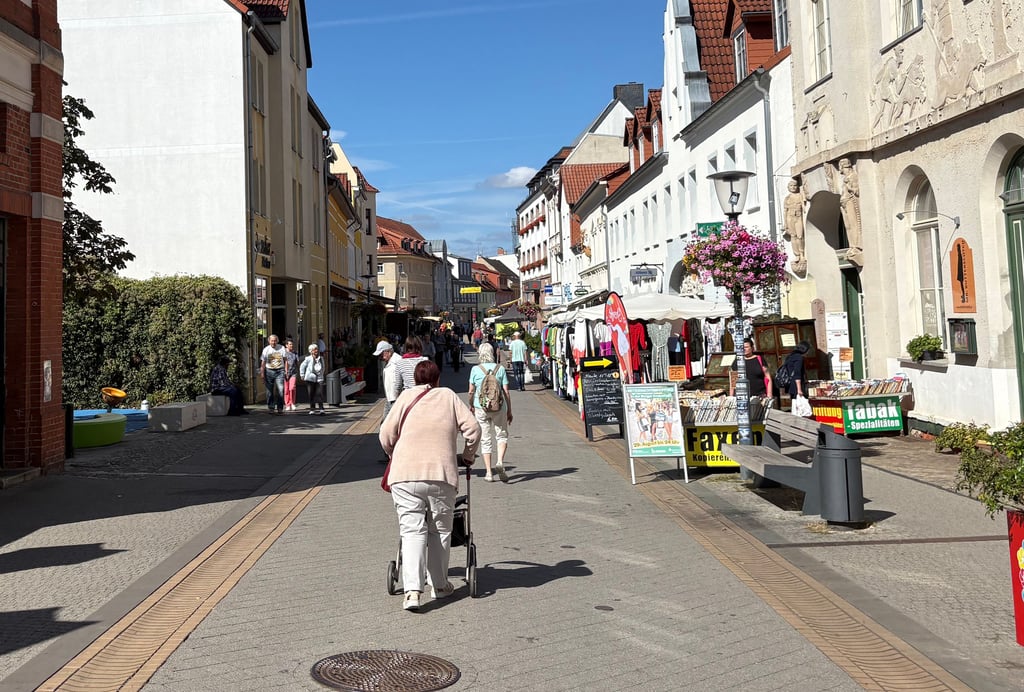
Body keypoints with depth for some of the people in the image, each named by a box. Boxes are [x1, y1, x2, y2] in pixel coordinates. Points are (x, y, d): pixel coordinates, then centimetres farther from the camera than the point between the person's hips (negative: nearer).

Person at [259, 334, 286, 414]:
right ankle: (271, 407, 14)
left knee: (280, 390, -10)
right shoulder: (266, 349, 5)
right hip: (269, 371, 1)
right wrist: (262, 373, 1)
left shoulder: (281, 348, 4)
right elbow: (263, 363, 7)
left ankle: (280, 408, -4)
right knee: (270, 390, 4)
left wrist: (286, 371, 0)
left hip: (280, 371, -1)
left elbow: (285, 360, 7)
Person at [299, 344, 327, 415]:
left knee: (320, 394, -8)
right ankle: (312, 409, 9)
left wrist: (324, 376, 22)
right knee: (311, 395, 2)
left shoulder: (321, 358, 11)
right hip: (310, 379, -2)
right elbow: (302, 366, 8)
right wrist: (302, 375, 4)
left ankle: (321, 409, -9)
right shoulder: (308, 359, -1)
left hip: (319, 379, 2)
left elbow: (324, 368, 24)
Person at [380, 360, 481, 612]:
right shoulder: (449, 396, 11)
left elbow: (386, 435, 5)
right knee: (440, 531, 15)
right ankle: (439, 585, 24)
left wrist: (395, 457, 25)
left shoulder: (406, 396, 10)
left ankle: (412, 590, -11)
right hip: (441, 473, 0)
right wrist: (468, 455, 20)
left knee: (412, 531, 1)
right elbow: (472, 428, 3)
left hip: (405, 475, 0)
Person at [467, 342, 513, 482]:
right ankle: (500, 462, -9)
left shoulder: (475, 369, -3)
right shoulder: (500, 369, -1)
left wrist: (471, 406, 17)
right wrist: (509, 411, 8)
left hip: (481, 408, 0)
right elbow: (506, 392, -1)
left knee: (485, 440, 8)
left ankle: (488, 472, 7)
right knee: (502, 435, 14)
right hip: (499, 407, 0)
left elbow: (471, 392, 0)